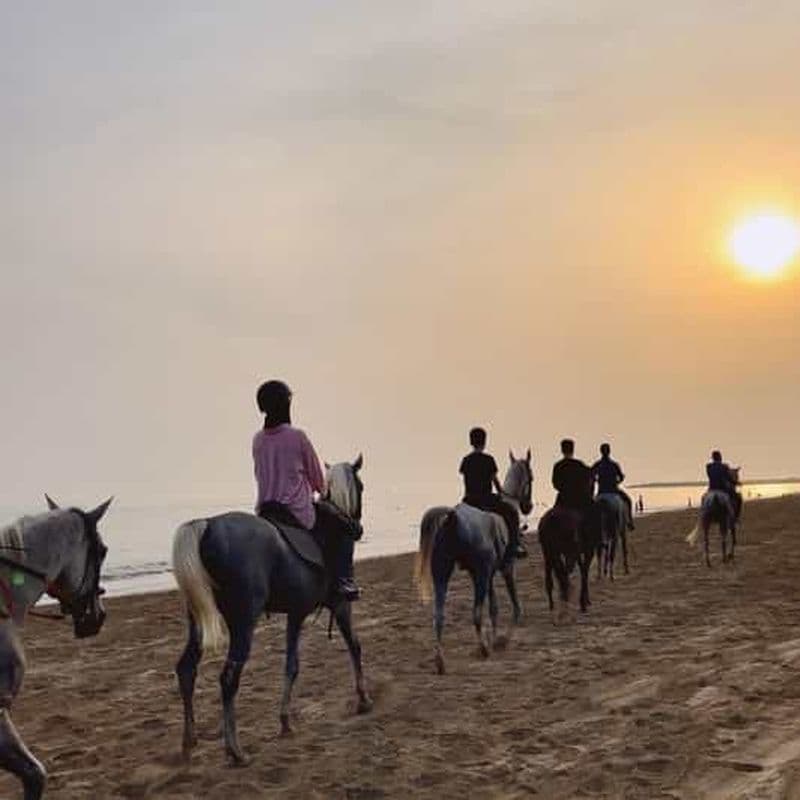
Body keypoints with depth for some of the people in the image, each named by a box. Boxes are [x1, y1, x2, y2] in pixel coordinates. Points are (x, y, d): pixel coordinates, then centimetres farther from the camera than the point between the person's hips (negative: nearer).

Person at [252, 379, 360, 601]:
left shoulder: (258, 440, 4)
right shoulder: (297, 436, -12)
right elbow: (316, 476, -1)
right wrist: (322, 491, 22)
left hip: (264, 512, 6)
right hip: (297, 511, -6)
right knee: (346, 527, 11)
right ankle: (342, 579, 2)